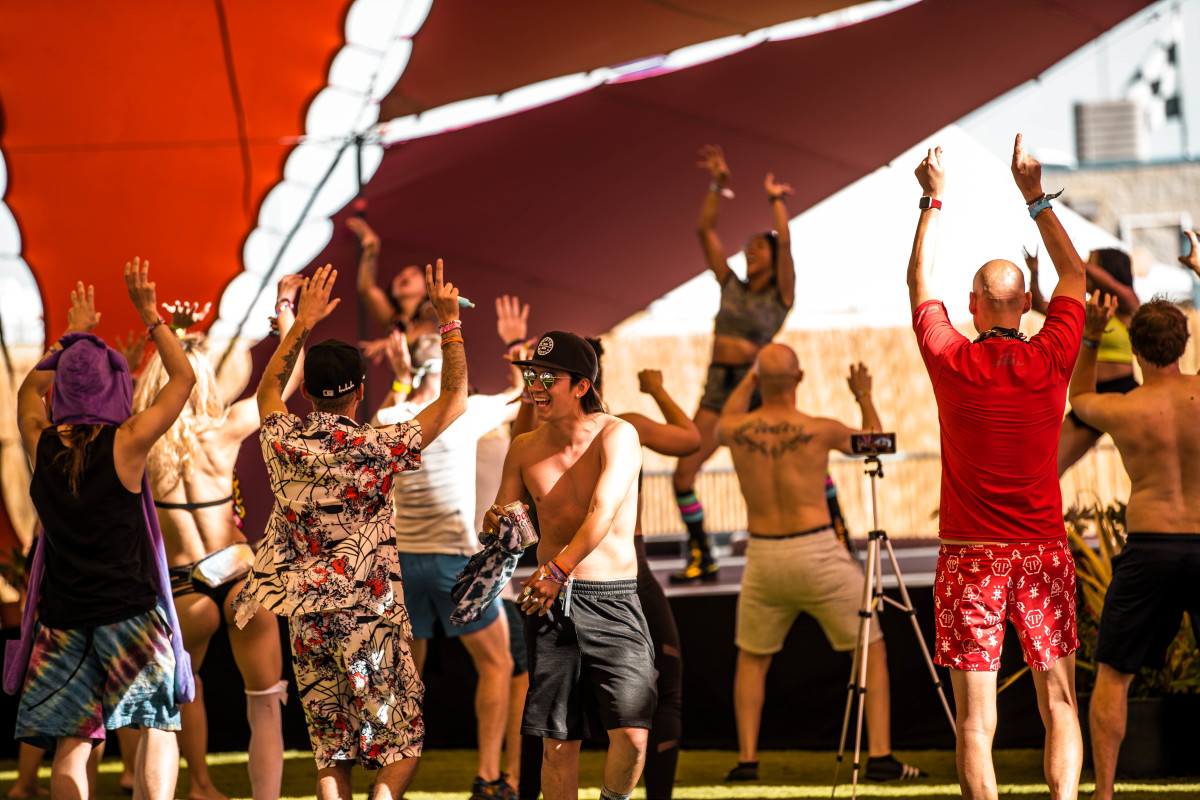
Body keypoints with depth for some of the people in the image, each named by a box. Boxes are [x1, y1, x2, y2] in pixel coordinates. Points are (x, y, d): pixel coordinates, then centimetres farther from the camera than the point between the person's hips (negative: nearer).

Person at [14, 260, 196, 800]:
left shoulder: (41, 445, -1)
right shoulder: (125, 444, -11)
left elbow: (30, 388, 23)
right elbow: (183, 377, 0)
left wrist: (72, 336, 29)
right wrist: (149, 314, 3)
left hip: (63, 619, 3)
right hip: (131, 611, -3)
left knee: (70, 744, 6)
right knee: (158, 725, 3)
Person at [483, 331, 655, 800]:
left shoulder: (616, 435, -7)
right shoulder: (525, 449, 8)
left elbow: (604, 512, -21)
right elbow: (494, 528, 15)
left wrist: (559, 569, -34)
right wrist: (496, 524, -11)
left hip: (613, 602, -3)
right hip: (550, 602, 3)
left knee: (631, 734, -13)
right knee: (557, 742, 2)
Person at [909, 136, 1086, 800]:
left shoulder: (953, 363, -5)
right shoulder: (1050, 360, -2)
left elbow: (919, 282, 12)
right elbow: (1074, 275, 15)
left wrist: (933, 201, 20)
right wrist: (1035, 196, 17)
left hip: (970, 558, -1)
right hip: (1043, 553, 1)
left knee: (975, 719, -2)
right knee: (1058, 706, 6)